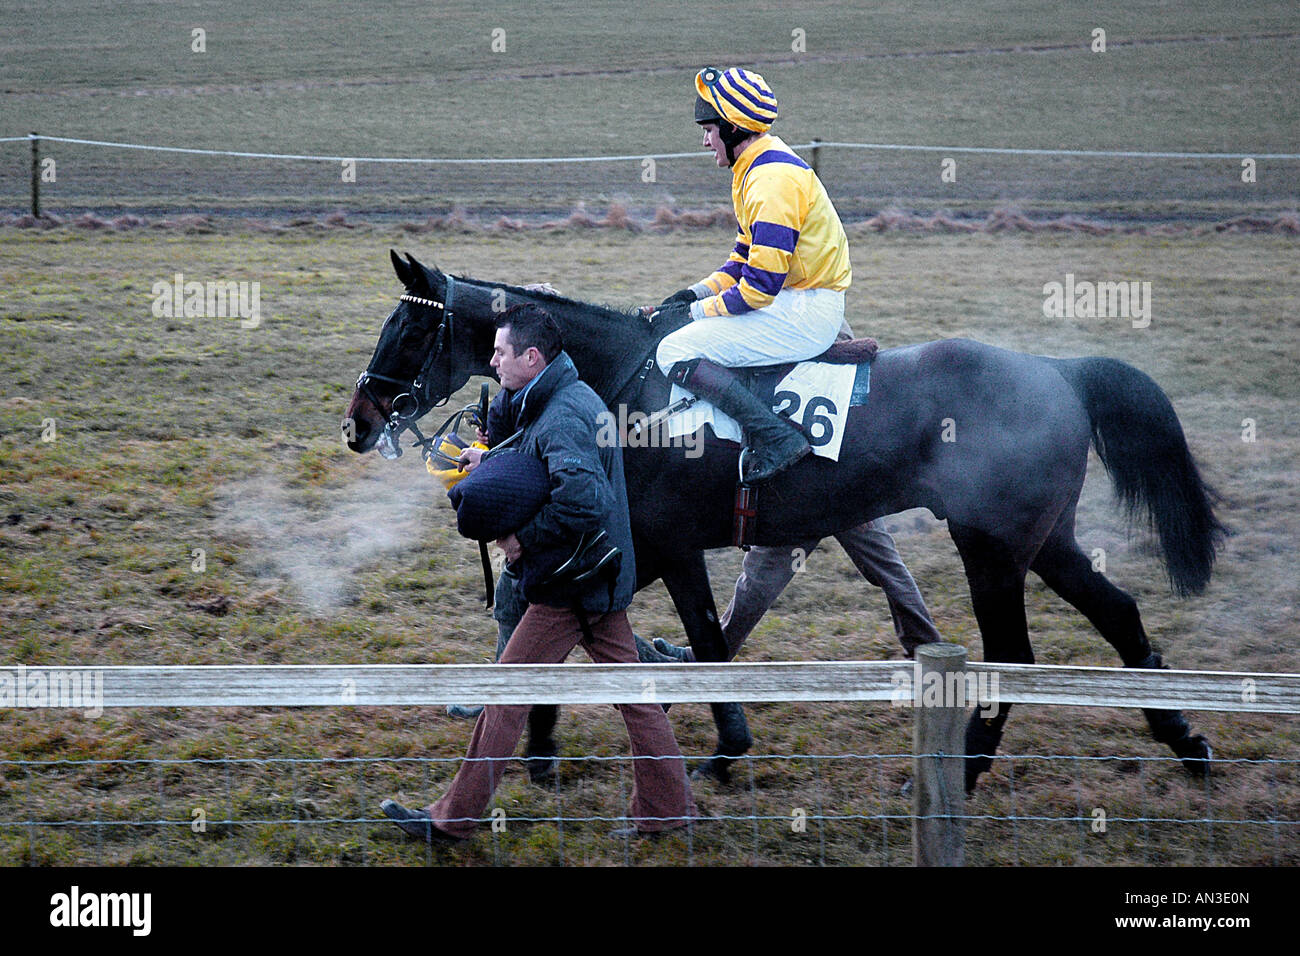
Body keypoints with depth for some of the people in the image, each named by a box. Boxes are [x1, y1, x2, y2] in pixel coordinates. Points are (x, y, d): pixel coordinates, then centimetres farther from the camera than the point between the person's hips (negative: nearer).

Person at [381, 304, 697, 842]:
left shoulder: (562, 420, -21)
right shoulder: (570, 398, 11)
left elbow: (582, 503, -34)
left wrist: (522, 539, -21)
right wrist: (490, 461, 7)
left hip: (568, 585, -10)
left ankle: (455, 818, 3)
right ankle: (668, 807, 18)